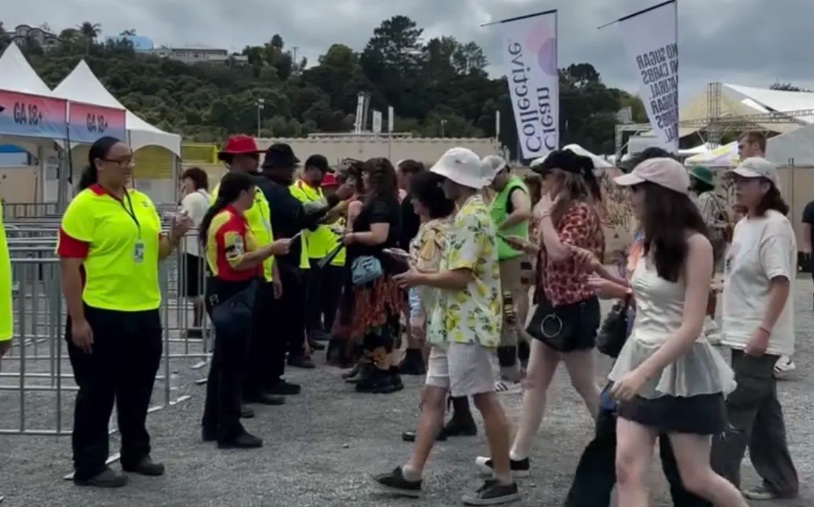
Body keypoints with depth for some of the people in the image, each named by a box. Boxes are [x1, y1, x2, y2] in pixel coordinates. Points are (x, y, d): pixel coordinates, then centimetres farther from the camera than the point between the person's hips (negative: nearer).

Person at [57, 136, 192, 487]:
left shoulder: (143, 202, 10)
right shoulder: (84, 206, -11)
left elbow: (155, 252, 19)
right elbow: (69, 267, -13)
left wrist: (174, 237, -3)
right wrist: (77, 320, -17)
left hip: (145, 313, 7)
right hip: (102, 315, -7)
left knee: (137, 389, 17)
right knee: (98, 392, 4)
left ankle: (136, 453, 31)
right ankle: (89, 466, 15)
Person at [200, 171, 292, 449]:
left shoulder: (227, 217, 14)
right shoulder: (230, 221, -18)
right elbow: (238, 262, -23)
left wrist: (268, 250, 10)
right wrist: (272, 248, -18)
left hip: (229, 293, 11)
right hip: (232, 295, -11)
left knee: (223, 361, 16)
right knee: (232, 364, -5)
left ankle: (213, 426, 24)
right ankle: (229, 431, 2)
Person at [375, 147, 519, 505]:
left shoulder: (470, 217, -17)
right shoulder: (468, 214, 16)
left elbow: (459, 277, -23)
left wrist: (420, 279, -8)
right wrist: (418, 265, 12)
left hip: (470, 325, -11)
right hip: (454, 323, 11)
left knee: (485, 399, -3)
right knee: (433, 395, 10)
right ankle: (412, 473, 14)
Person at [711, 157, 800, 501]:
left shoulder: (775, 226, -16)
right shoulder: (744, 224, 11)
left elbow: (781, 283, -21)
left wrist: (764, 330, -25)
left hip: (759, 337, -9)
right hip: (742, 334, 9)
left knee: (736, 411, -5)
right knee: (762, 409, 15)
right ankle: (780, 481, 24)